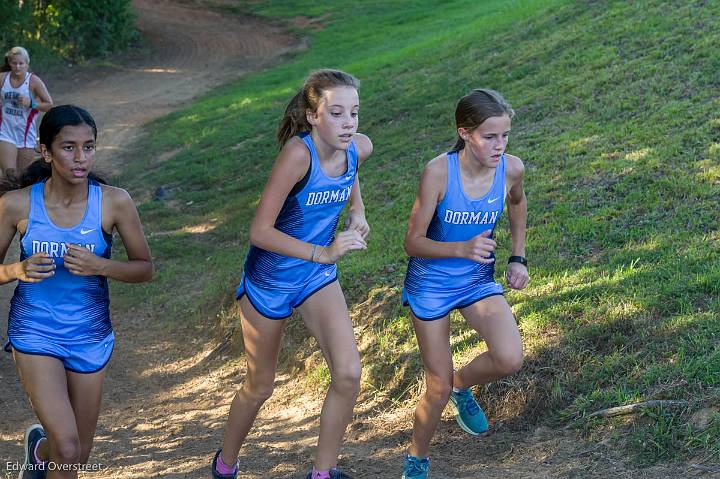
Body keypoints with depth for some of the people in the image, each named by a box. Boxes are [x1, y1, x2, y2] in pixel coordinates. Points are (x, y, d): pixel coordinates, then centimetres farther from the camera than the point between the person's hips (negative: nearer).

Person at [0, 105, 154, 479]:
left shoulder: (114, 202, -12)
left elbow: (145, 268, -3)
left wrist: (99, 266, -22)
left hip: (90, 335, 2)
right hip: (35, 332, -2)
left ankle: (40, 449, 50)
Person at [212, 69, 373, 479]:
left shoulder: (360, 148, -11)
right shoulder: (298, 153, -30)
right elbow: (260, 231, -30)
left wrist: (357, 211, 0)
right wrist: (324, 253, -34)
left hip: (318, 277, 5)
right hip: (269, 279, -4)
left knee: (349, 374, -11)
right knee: (260, 387, 11)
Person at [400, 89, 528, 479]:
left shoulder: (511, 168, -15)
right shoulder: (438, 171, -26)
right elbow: (413, 242, -21)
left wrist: (518, 257, 6)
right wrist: (462, 249, -37)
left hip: (478, 280, 3)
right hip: (431, 283, -3)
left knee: (510, 359, -21)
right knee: (439, 387, 3)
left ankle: (462, 385, 14)